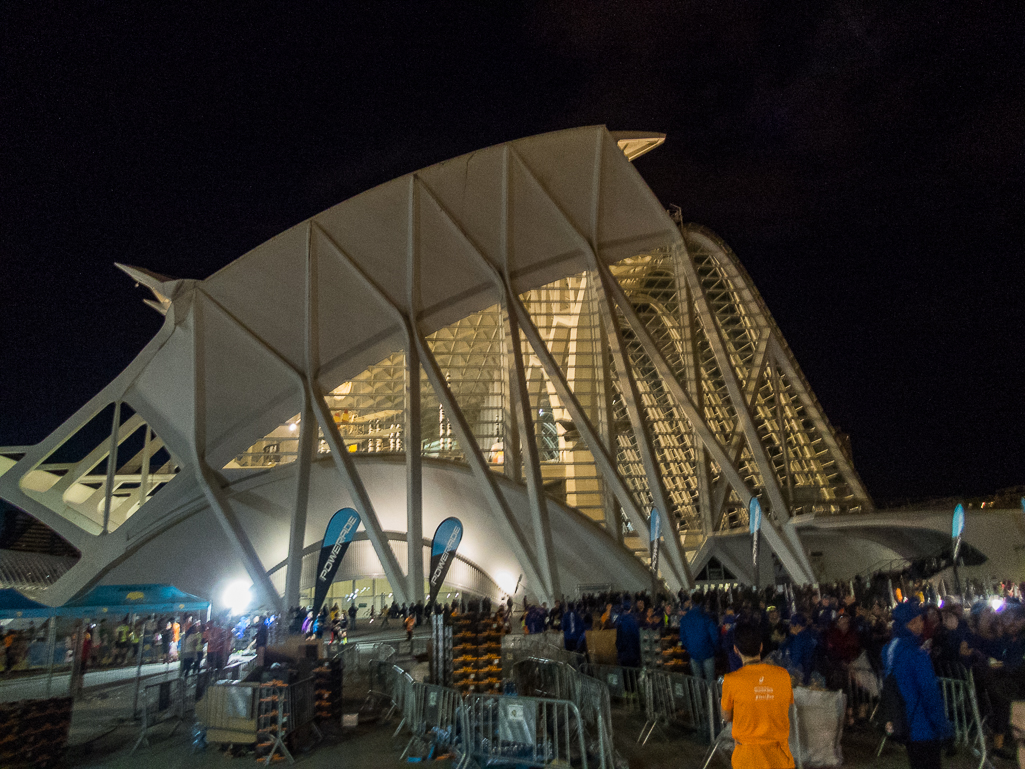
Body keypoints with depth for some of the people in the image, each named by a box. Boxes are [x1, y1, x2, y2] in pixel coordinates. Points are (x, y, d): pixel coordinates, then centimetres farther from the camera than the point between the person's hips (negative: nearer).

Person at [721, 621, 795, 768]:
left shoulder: (731, 681, -18)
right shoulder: (783, 675, -10)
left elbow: (727, 717, -3)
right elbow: (787, 709, 4)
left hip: (748, 755, -2)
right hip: (779, 753, 2)